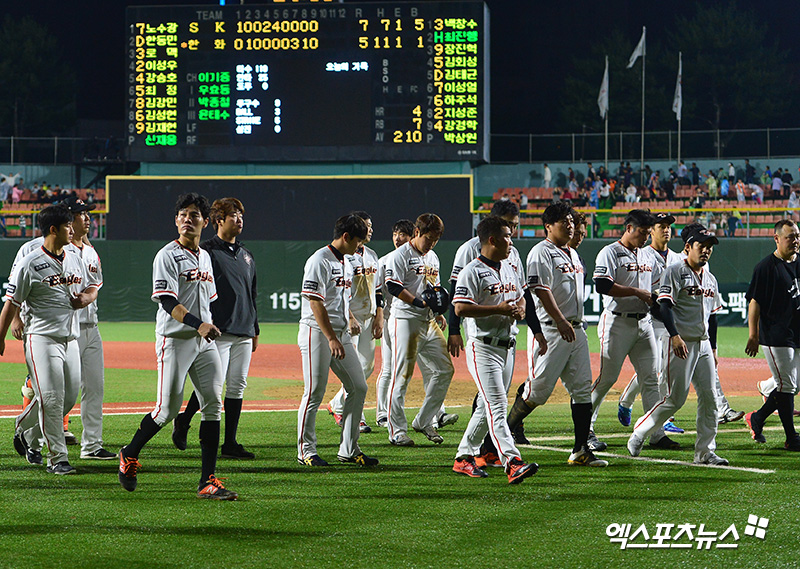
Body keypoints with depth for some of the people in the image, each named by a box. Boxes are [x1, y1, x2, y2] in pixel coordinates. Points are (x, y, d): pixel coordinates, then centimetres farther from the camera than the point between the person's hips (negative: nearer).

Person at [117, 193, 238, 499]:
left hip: (205, 342, 7)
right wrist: (198, 324, -31)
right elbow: (168, 301, -19)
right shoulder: (168, 256, -8)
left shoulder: (204, 257, 16)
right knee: (168, 409, -5)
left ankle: (208, 481, -3)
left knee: (213, 405, -3)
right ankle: (130, 454, 21)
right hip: (175, 339, -7)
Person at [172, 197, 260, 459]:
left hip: (243, 334, 7)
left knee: (237, 386, 3)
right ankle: (183, 420, 12)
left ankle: (230, 443, 6)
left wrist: (255, 330, 20)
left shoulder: (246, 256, 19)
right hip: (218, 332, -7)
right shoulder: (206, 251, -3)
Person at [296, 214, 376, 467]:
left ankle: (349, 450, 10)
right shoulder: (320, 261, -13)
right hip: (317, 333, -9)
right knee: (314, 393, -5)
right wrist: (331, 339, -24)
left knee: (358, 387, 4)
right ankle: (306, 451, 4)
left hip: (341, 333, 9)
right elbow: (315, 303, -19)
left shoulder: (346, 263, 15)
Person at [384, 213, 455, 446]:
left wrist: (438, 313, 11)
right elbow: (393, 287, -17)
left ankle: (424, 421, 14)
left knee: (444, 370, 4)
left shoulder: (433, 258, 18)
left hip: (429, 322, 8)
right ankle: (397, 431, -4)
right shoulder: (399, 256, -7)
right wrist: (420, 303, -23)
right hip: (405, 320, -8)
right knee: (402, 376, -7)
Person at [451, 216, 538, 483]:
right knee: (496, 406, -15)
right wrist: (498, 309, -21)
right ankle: (513, 462, -25)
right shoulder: (473, 272, -11)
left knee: (488, 407, 13)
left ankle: (464, 457, 23)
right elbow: (460, 308, -19)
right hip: (483, 348, -9)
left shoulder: (511, 269, 15)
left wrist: (520, 309, 3)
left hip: (507, 347, 9)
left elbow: (521, 297, 27)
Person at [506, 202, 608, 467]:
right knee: (538, 389, -10)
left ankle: (581, 450, 2)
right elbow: (541, 290, -19)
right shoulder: (541, 252, -8)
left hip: (576, 330, 9)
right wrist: (561, 322, -27)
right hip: (550, 330, -9)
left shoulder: (572, 254, 20)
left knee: (583, 388, 1)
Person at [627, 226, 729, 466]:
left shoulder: (710, 279, 17)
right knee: (675, 399, -8)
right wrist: (675, 336, -28)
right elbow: (665, 305, -16)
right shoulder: (674, 272, -6)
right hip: (682, 344, -7)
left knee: (709, 397, 1)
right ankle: (639, 433, 9)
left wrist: (713, 348, 19)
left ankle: (705, 451, 5)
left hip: (704, 344, 7)